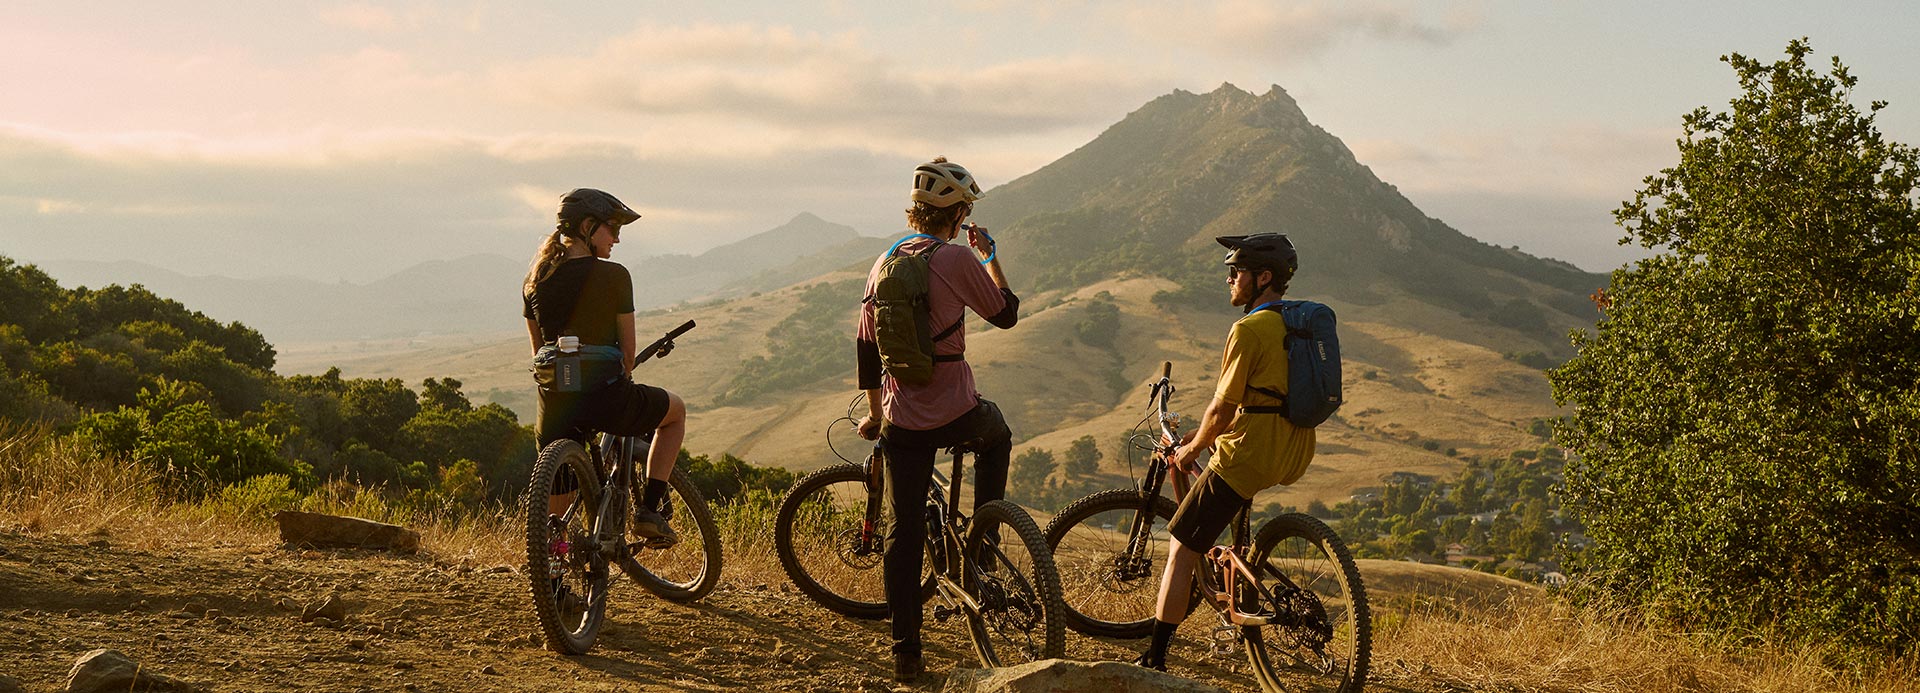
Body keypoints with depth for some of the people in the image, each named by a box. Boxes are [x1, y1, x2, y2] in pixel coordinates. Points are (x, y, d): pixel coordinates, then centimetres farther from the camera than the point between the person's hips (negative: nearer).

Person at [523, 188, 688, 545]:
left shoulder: (535, 281, 8)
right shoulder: (613, 276, -6)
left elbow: (539, 350, 15)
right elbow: (628, 349, 0)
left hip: (555, 404, 5)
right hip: (606, 396, -4)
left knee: (556, 507, 16)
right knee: (675, 410, 26)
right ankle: (649, 509, 18)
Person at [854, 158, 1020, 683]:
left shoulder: (884, 263, 8)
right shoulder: (957, 260, -10)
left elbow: (866, 345, 12)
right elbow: (1006, 314, 2)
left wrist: (875, 413, 21)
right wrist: (991, 255, 14)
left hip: (901, 422, 4)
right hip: (955, 413, -4)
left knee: (905, 530, 8)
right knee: (997, 436, 32)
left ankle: (906, 652, 6)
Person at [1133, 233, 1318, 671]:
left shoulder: (1249, 330, -15)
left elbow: (1224, 408, -15)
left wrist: (1193, 448, 3)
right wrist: (1206, 433, 22)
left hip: (1248, 456, -9)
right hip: (1292, 457, 9)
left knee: (1180, 550, -2)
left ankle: (1154, 662, -4)